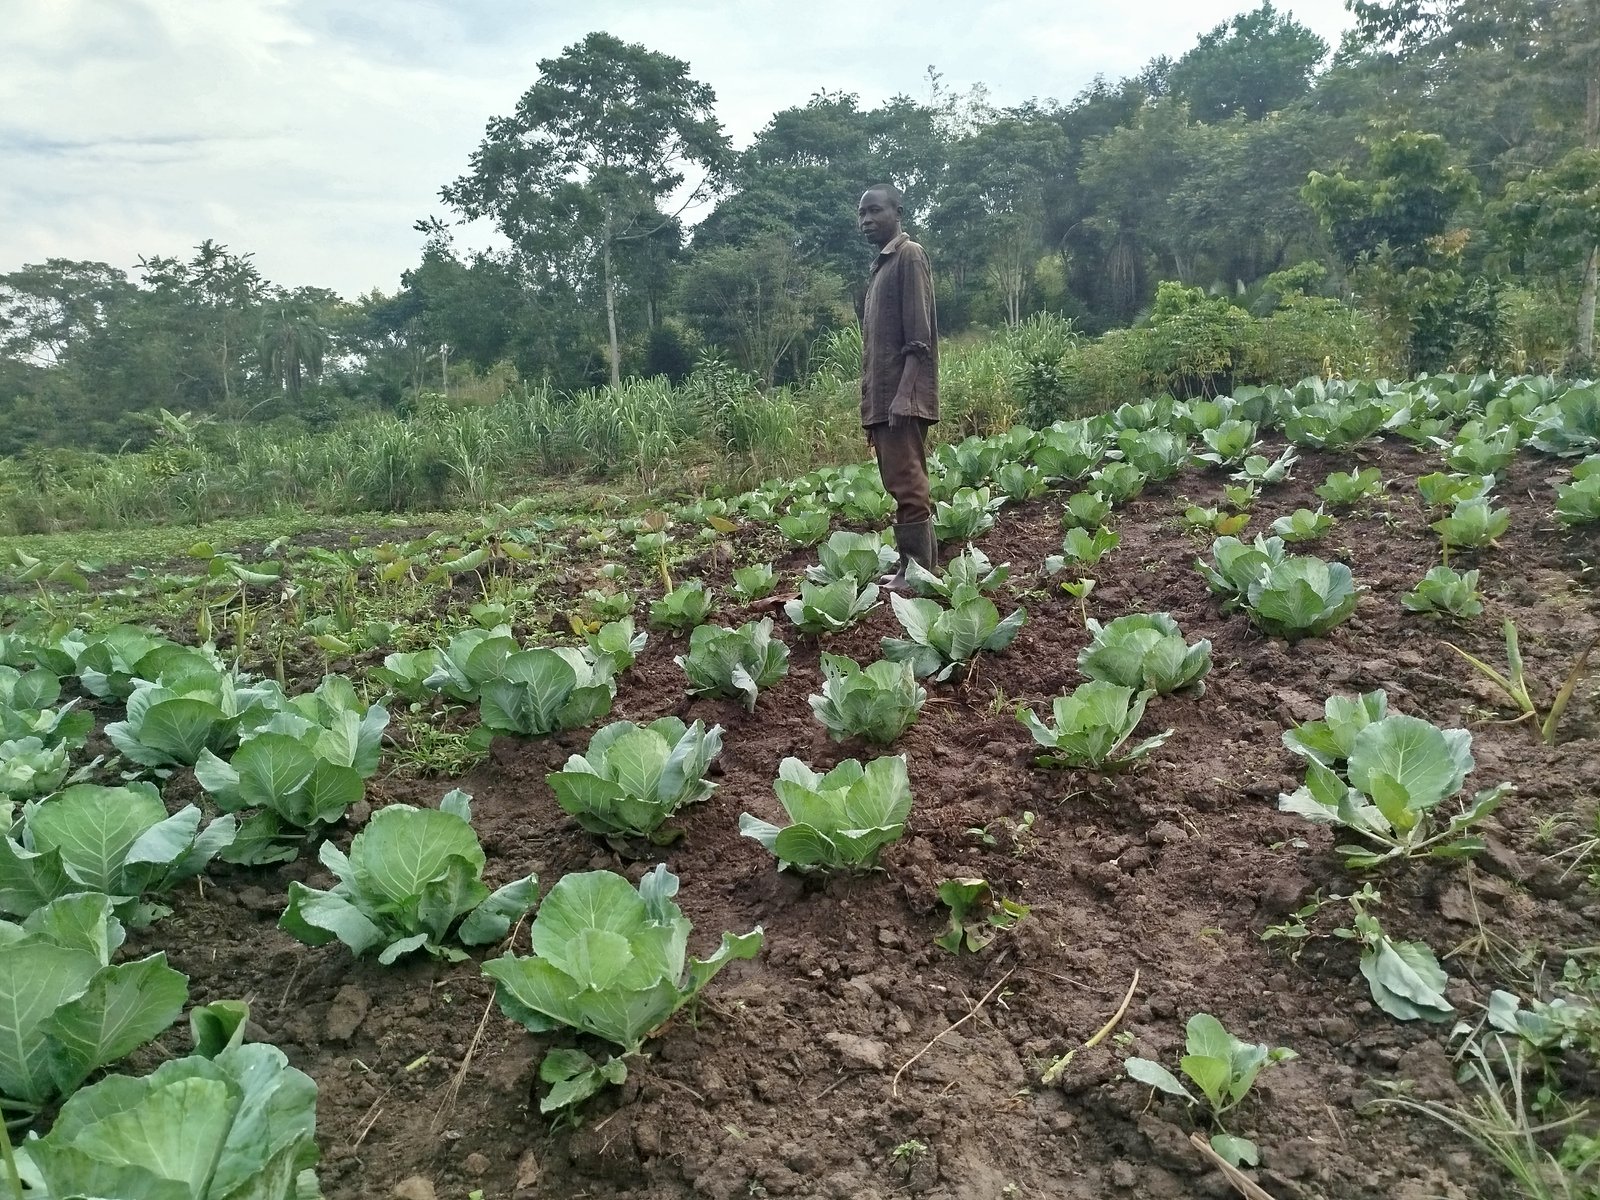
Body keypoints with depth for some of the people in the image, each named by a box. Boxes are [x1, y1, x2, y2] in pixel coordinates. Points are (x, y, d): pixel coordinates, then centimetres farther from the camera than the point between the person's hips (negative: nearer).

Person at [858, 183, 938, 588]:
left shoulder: (910, 255, -5)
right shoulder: (881, 264, 22)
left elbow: (919, 338, -15)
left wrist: (903, 396, -22)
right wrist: (872, 400, 16)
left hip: (902, 394, -9)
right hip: (883, 395, 9)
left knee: (907, 484, -10)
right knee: (899, 483, 9)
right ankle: (915, 566, 14)